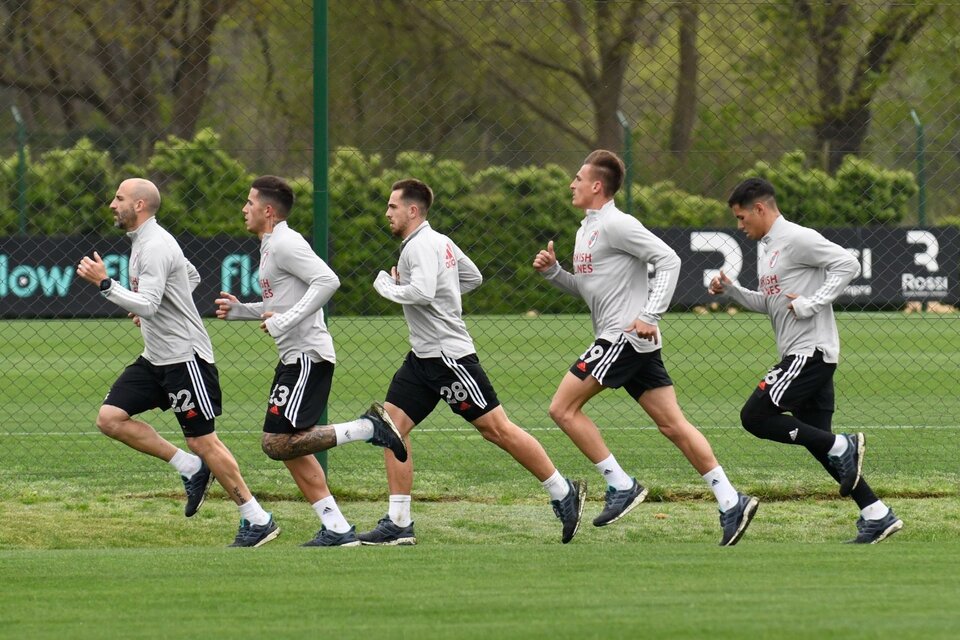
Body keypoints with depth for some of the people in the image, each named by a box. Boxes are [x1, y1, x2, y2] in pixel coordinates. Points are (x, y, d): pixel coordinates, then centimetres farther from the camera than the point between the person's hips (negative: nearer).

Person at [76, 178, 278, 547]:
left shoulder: (154, 247, -18)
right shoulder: (144, 241, 14)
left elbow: (147, 305, -28)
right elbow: (192, 276, 28)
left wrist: (104, 283, -27)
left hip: (185, 356, -10)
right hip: (155, 360, 10)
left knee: (202, 440, -8)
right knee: (110, 418, -1)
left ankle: (258, 521, 0)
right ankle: (191, 469, 6)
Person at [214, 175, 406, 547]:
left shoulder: (284, 244, -12)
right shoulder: (271, 247, 19)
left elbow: (327, 281, -25)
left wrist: (284, 321, -26)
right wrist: (240, 310, 18)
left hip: (308, 356, -10)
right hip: (294, 359, 10)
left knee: (278, 443, -15)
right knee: (291, 449, 10)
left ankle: (368, 428, -11)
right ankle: (336, 529, 10)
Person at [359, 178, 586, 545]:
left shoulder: (421, 245, -15)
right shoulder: (439, 242, 16)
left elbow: (422, 292, -30)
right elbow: (474, 277, 27)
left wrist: (387, 287, -13)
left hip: (449, 354, -10)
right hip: (423, 359, 10)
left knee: (496, 429, -5)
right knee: (392, 423, 1)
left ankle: (563, 494, 4)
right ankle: (398, 524, 0)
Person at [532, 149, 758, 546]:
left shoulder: (616, 224, -10)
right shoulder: (587, 229, 20)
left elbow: (668, 260, -17)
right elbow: (585, 287, 29)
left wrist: (649, 316, -23)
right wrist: (552, 272, 11)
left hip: (626, 336, -10)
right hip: (618, 340, 10)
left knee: (563, 408, -7)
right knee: (672, 425, 3)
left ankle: (621, 486, -6)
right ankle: (730, 502, -2)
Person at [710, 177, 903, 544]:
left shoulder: (797, 239, -12)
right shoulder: (764, 247, 18)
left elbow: (848, 265, -18)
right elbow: (768, 304, 26)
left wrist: (811, 303, -21)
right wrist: (731, 291, 12)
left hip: (811, 350, -10)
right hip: (798, 353, 10)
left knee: (755, 416, -13)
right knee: (817, 439, 7)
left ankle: (842, 447, -9)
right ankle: (877, 515, 8)